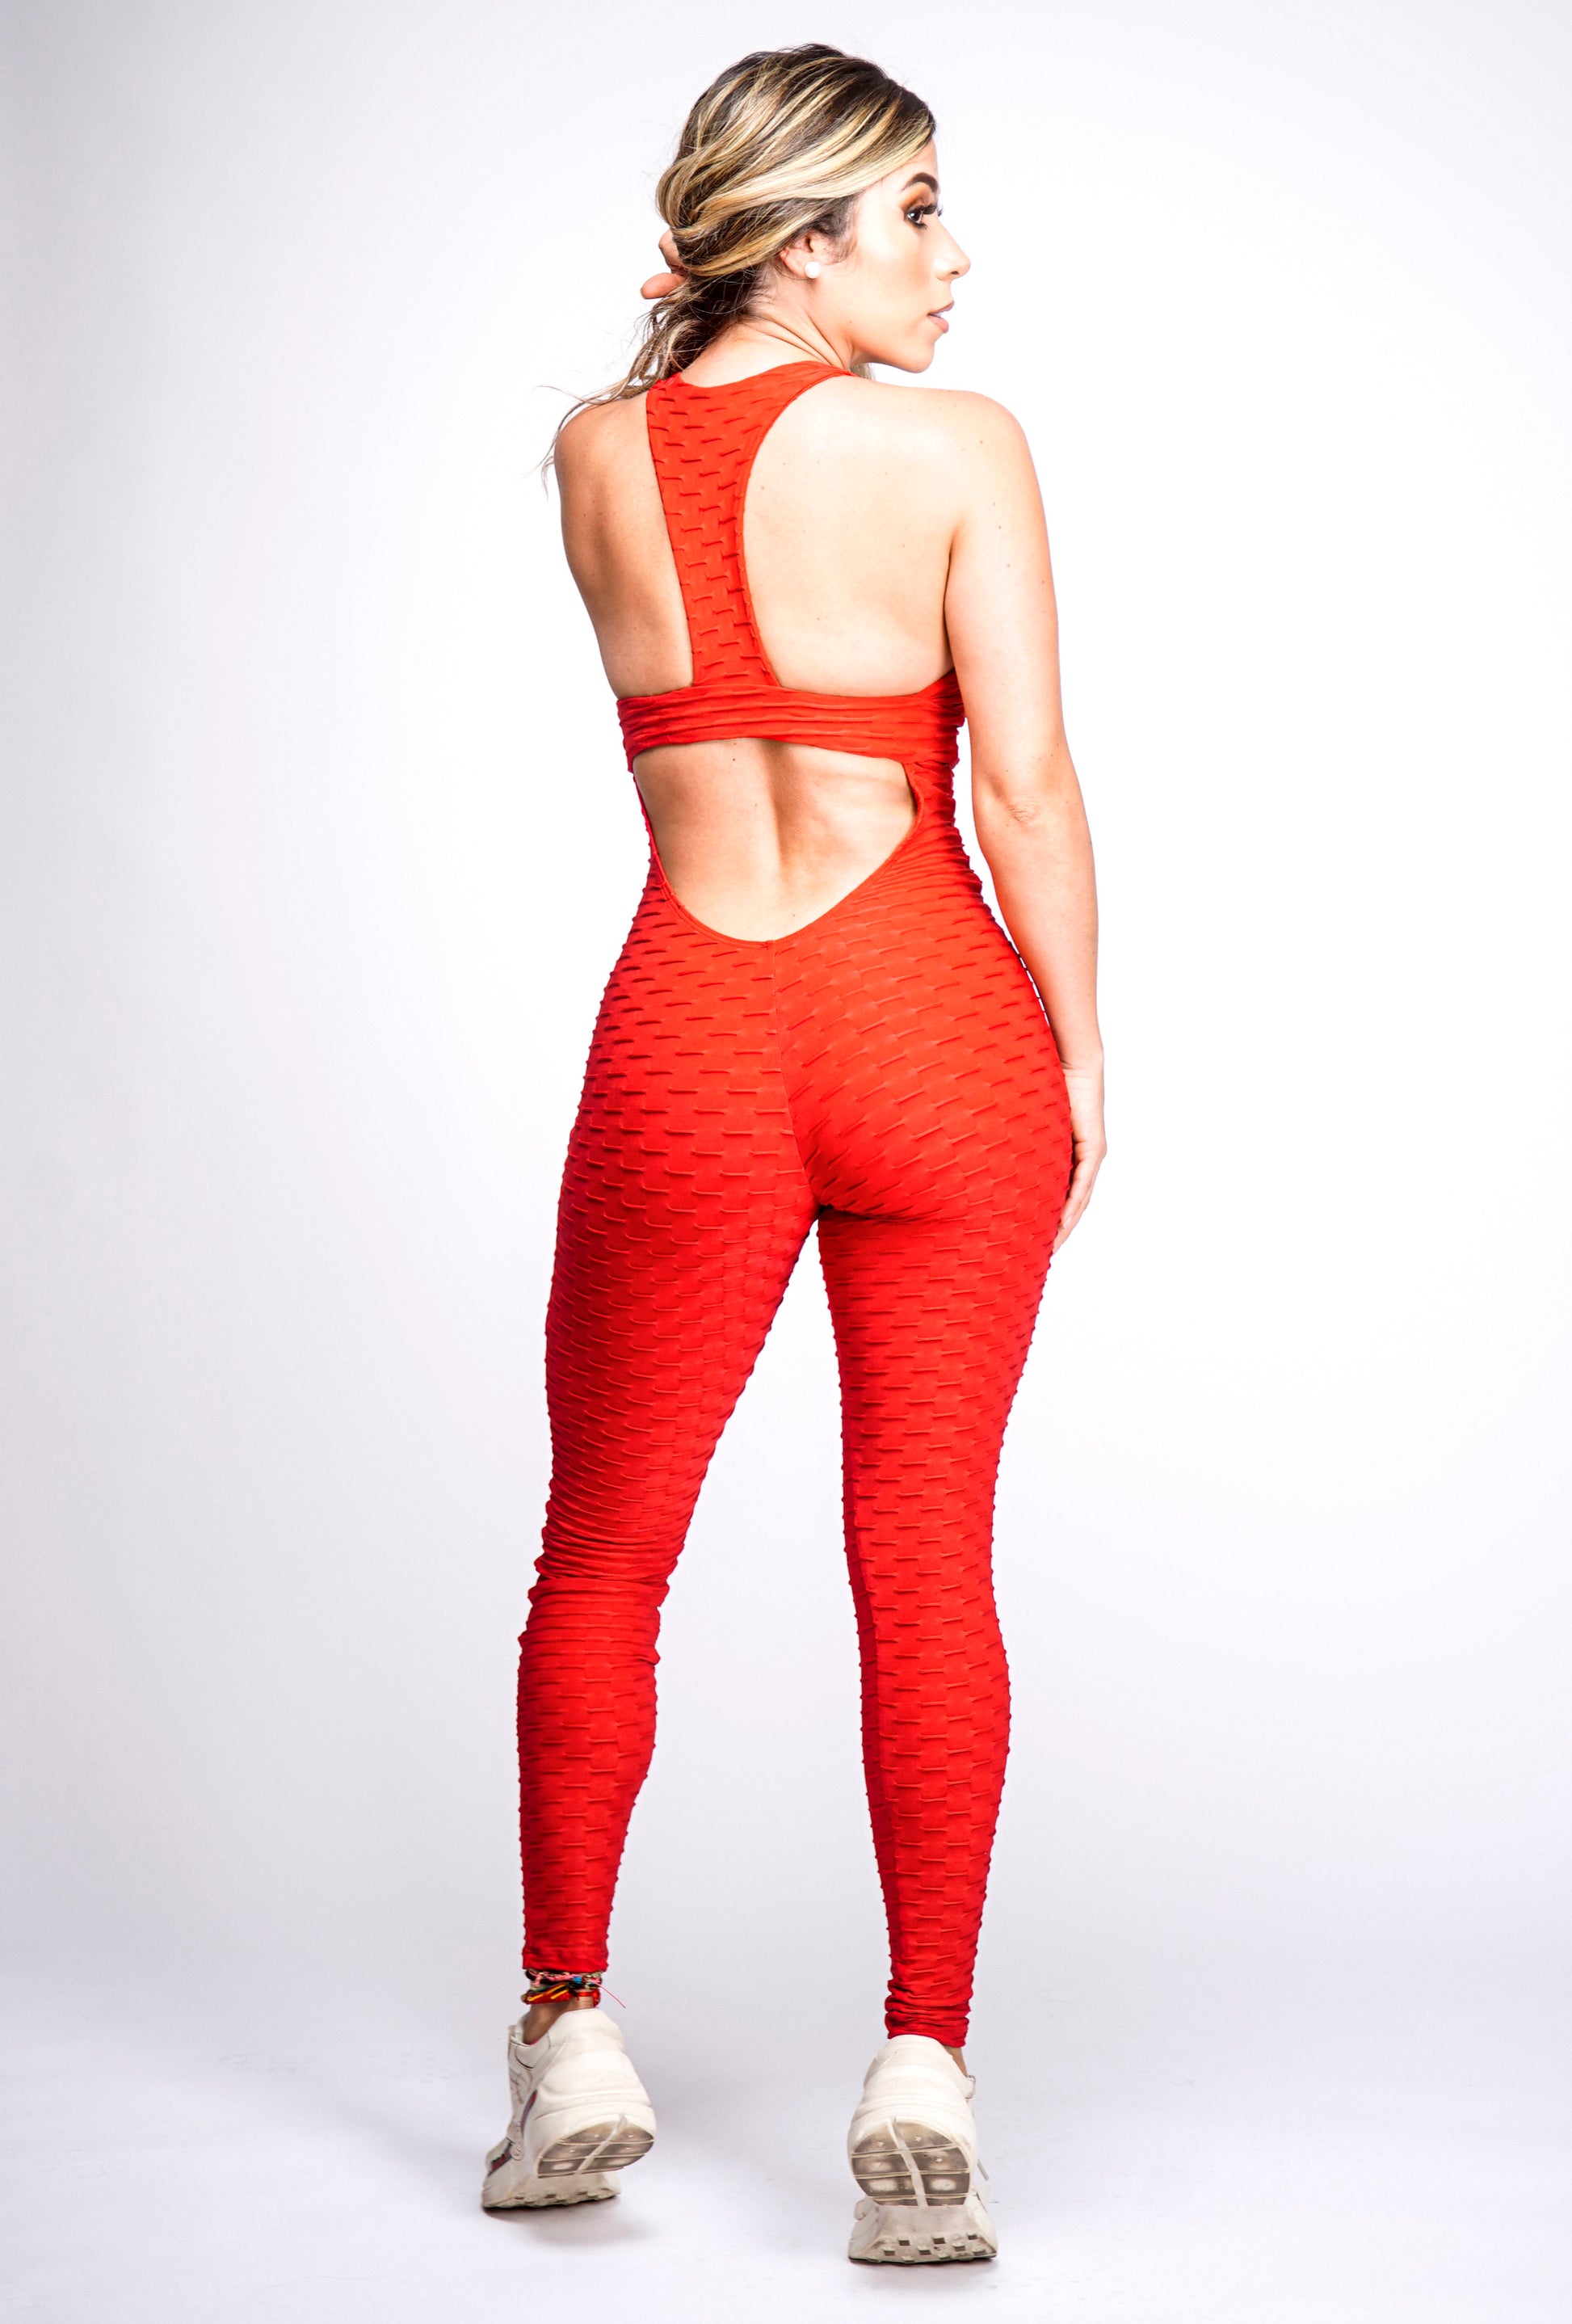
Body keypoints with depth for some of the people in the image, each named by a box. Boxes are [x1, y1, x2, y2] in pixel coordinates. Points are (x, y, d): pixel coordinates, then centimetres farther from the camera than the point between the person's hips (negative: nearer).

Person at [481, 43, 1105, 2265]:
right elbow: (1026, 787, -9)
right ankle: (923, 2072, 4)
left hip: (690, 1054, 2)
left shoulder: (594, 456, 3)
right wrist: (1081, 1060, 0)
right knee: (928, 1562, 6)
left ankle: (571, 2036, 21)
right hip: (937, 1038, -2)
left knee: (603, 1555, 17)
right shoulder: (956, 446, -8)